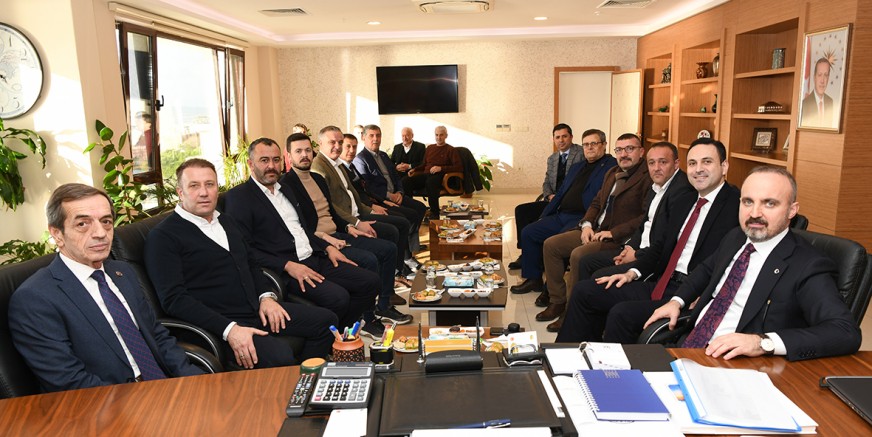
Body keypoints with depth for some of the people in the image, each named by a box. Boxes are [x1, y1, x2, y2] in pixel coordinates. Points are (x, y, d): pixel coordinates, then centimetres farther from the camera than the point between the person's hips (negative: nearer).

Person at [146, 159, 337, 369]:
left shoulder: (225, 221, 18)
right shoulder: (162, 237, -7)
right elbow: (173, 298, -15)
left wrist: (266, 296, 4)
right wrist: (229, 329, -24)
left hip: (257, 308, 8)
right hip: (219, 323, -8)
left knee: (325, 320, 2)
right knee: (279, 356, -33)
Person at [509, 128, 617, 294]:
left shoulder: (612, 166, -1)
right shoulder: (576, 168, 24)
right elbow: (560, 194, 25)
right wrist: (543, 217, 16)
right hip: (561, 215, 8)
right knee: (528, 232, -1)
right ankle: (533, 279, 7)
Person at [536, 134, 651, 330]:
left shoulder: (648, 177, -11)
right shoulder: (612, 173, 17)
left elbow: (647, 216, -20)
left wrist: (613, 232, -19)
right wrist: (587, 225, 3)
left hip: (619, 239, -9)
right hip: (595, 231, 9)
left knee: (578, 255, -30)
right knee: (550, 245, 0)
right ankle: (557, 301, 7)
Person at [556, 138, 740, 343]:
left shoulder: (736, 205, -9)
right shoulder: (685, 202, 17)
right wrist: (633, 272, 6)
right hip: (661, 283, 8)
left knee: (621, 314, -29)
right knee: (583, 291, 1)